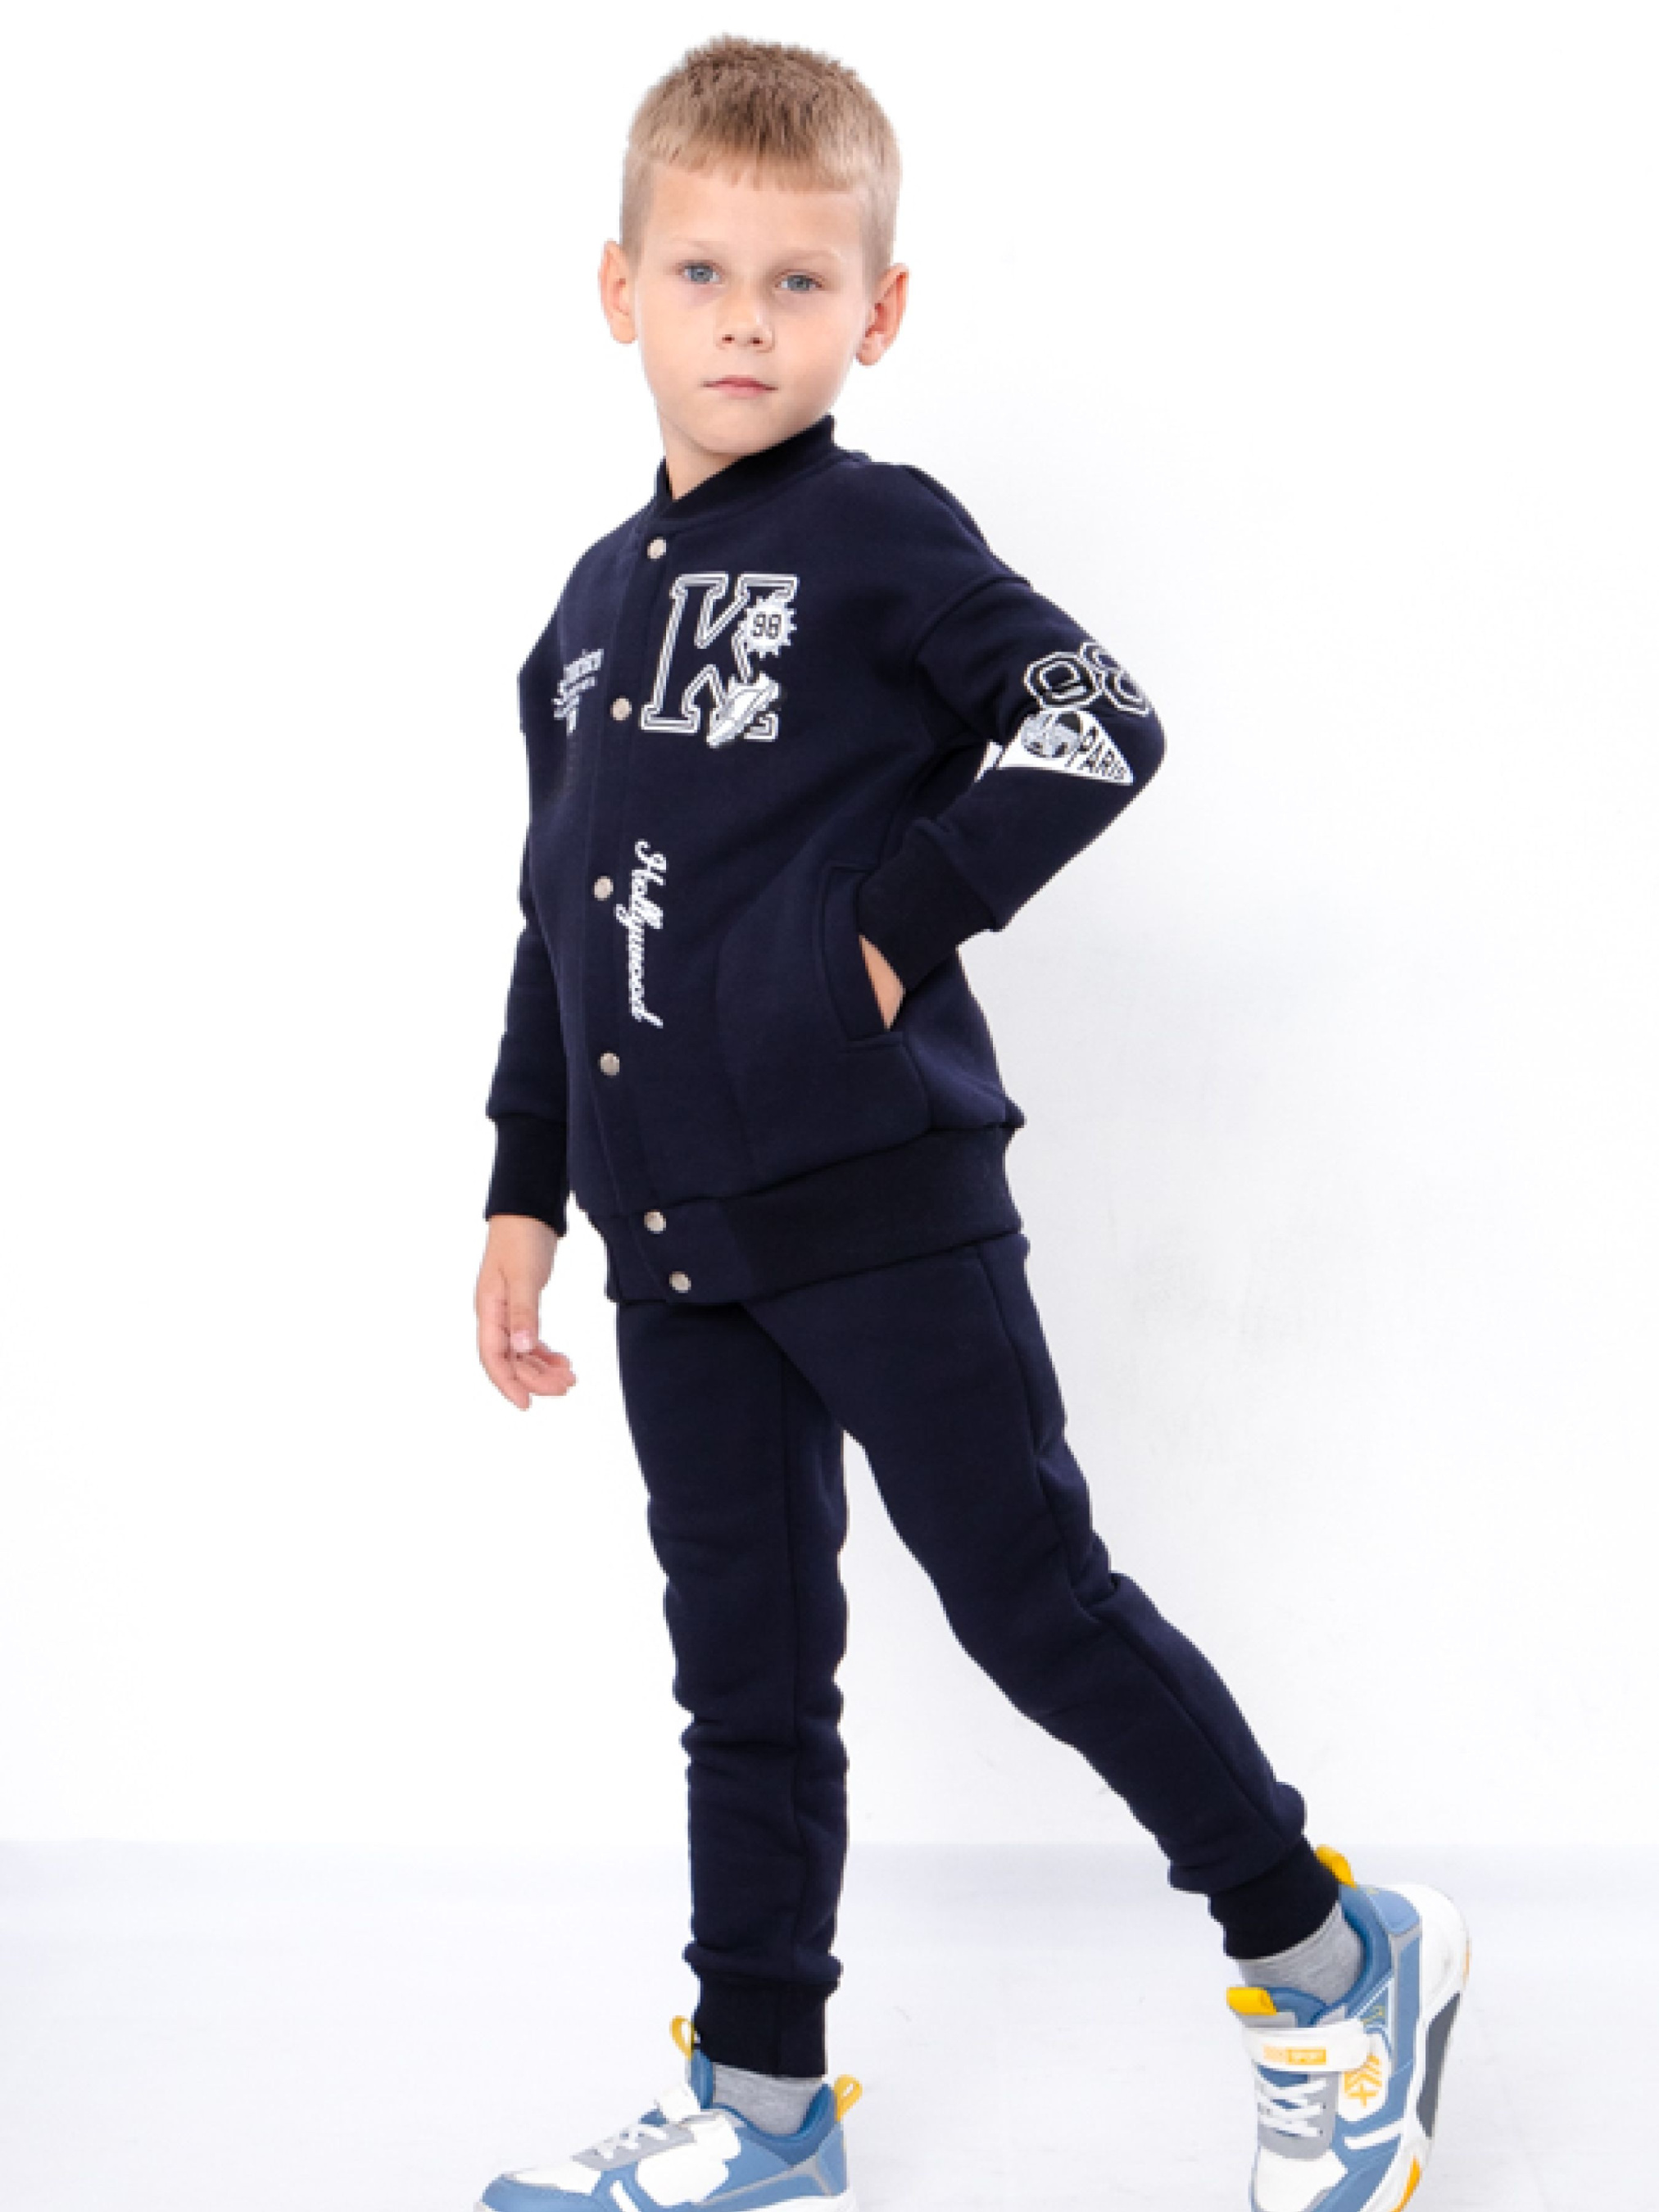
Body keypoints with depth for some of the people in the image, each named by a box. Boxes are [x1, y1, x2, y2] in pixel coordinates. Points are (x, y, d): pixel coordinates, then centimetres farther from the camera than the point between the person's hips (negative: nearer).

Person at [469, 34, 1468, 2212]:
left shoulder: (879, 536, -5)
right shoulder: (595, 602, 15)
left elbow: (1096, 723, -15)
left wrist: (893, 922, -15)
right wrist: (526, 1192, 17)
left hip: (881, 1206, -6)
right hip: (671, 1233, 6)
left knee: (1034, 1597, 1)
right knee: (745, 1678, 13)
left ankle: (1330, 1959, 20)